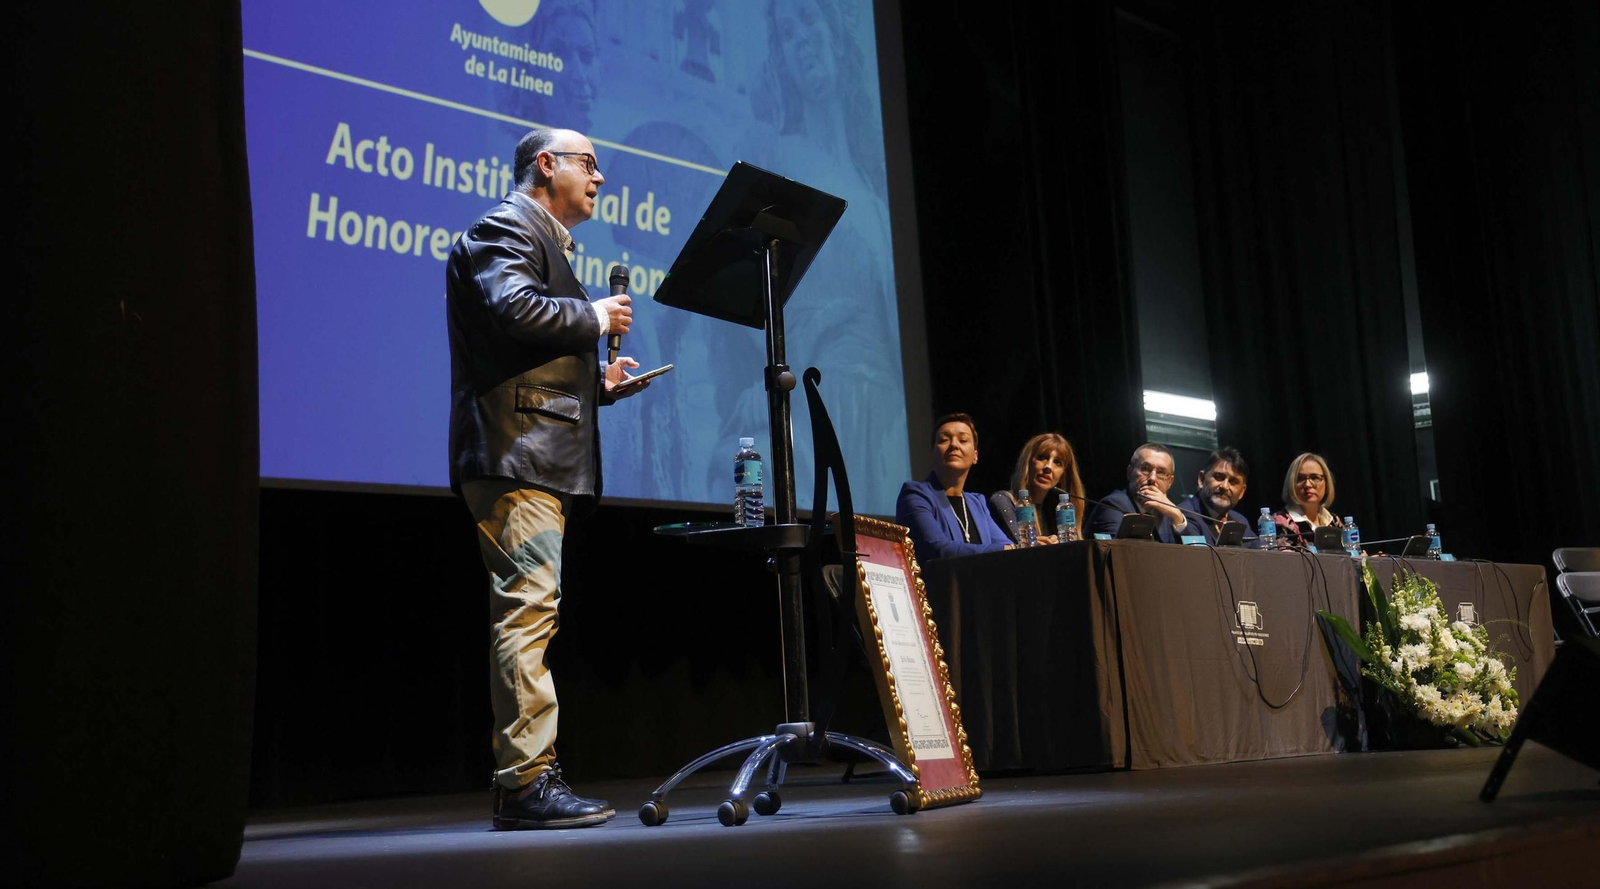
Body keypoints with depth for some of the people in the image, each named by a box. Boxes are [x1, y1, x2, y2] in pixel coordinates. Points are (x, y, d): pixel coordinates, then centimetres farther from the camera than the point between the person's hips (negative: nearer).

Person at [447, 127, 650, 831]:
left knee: (525, 616, 8)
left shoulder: (543, 241, 31)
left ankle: (520, 785, 10)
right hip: (515, 454, -11)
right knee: (529, 608, -15)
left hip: (541, 462, 11)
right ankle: (528, 783, -15)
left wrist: (598, 384, 18)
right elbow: (513, 309, -21)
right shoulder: (506, 227, -1)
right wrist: (595, 319, -7)